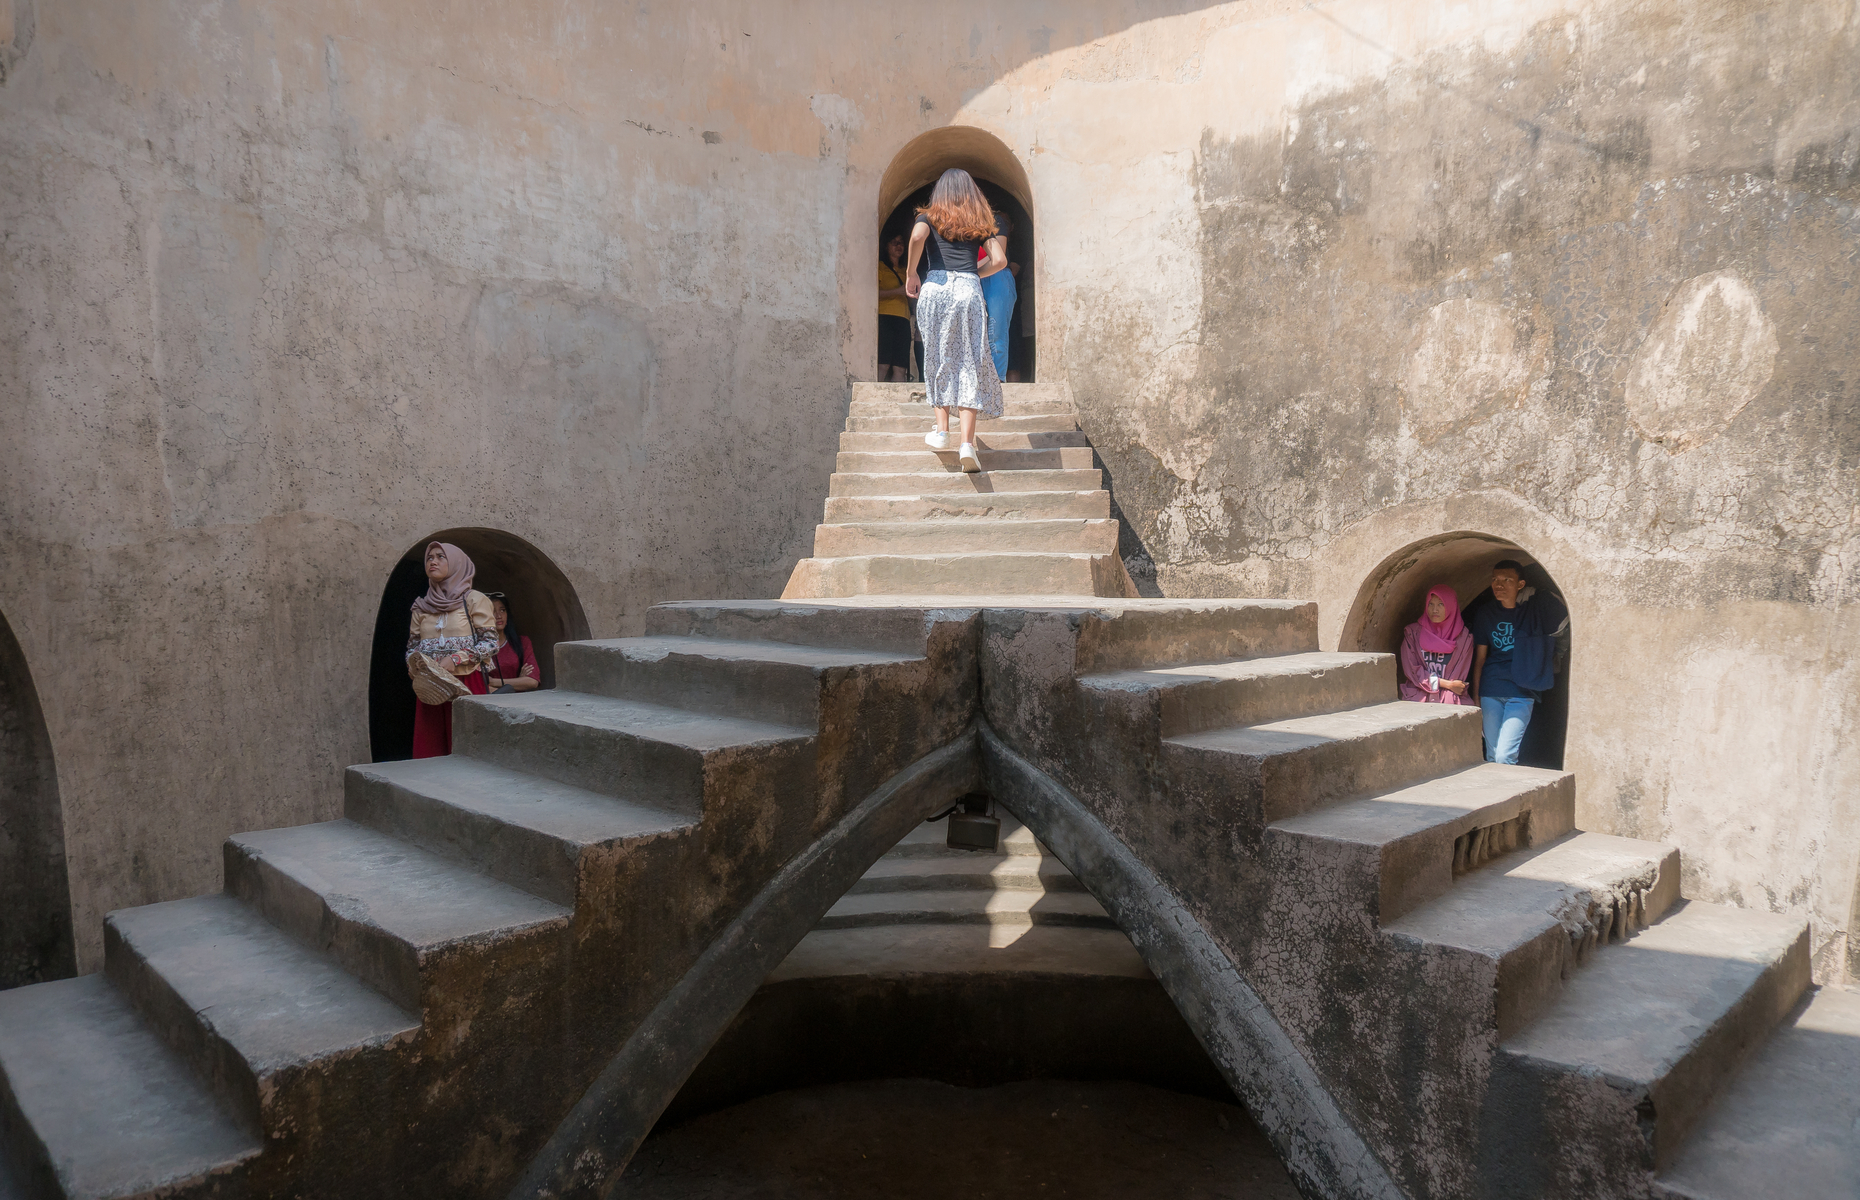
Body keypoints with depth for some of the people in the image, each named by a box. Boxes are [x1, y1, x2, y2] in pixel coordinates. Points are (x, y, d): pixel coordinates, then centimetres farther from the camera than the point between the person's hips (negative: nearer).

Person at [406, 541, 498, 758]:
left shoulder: (474, 600, 2)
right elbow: (412, 647, 17)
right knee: (427, 751, 0)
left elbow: (490, 643, -4)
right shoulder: (421, 607, 16)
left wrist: (455, 659, -15)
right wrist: (416, 662, -5)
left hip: (466, 685, -4)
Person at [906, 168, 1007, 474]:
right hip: (969, 290, 1)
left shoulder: (929, 217, 13)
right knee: (970, 365, -1)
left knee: (938, 360, 13)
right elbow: (998, 261, 10)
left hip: (935, 287, 0)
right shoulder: (980, 222, 19)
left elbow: (917, 235, -9)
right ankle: (967, 443, -12)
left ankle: (942, 431, 9)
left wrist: (911, 274, 1)